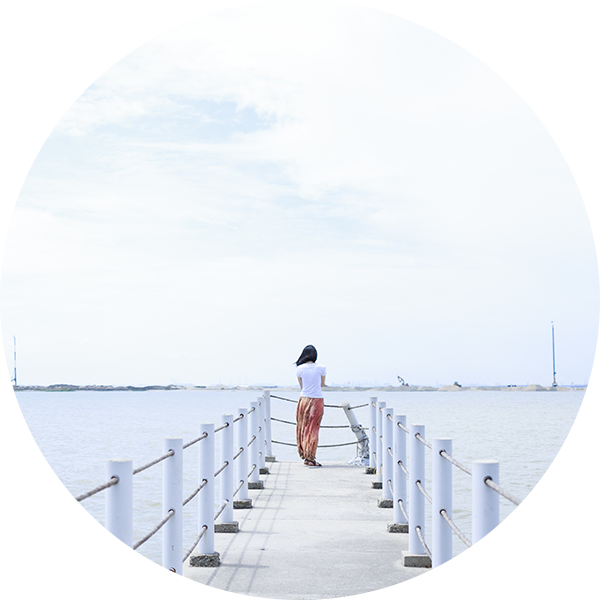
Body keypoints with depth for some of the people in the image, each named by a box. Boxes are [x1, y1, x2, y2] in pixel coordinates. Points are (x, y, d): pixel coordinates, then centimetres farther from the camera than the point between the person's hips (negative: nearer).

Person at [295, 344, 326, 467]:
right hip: (317, 400, -1)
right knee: (313, 429, 1)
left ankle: (304, 454, 17)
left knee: (303, 428, 13)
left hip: (304, 399, 1)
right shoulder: (320, 368, -5)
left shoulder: (299, 369, -3)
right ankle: (310, 458, -2)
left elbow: (301, 386, 7)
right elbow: (322, 385, 8)